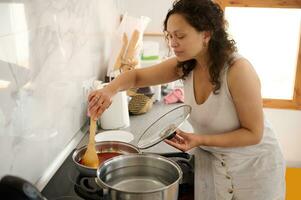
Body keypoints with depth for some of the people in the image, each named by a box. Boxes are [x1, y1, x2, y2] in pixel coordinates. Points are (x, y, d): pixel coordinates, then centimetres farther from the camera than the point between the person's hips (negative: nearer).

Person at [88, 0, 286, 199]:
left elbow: (253, 133, -23)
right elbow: (137, 76, -5)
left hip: (253, 165, -4)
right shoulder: (184, 65, -12)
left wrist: (201, 140, -31)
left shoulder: (238, 69, -29)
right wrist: (109, 90, -25)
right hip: (210, 160, 4)